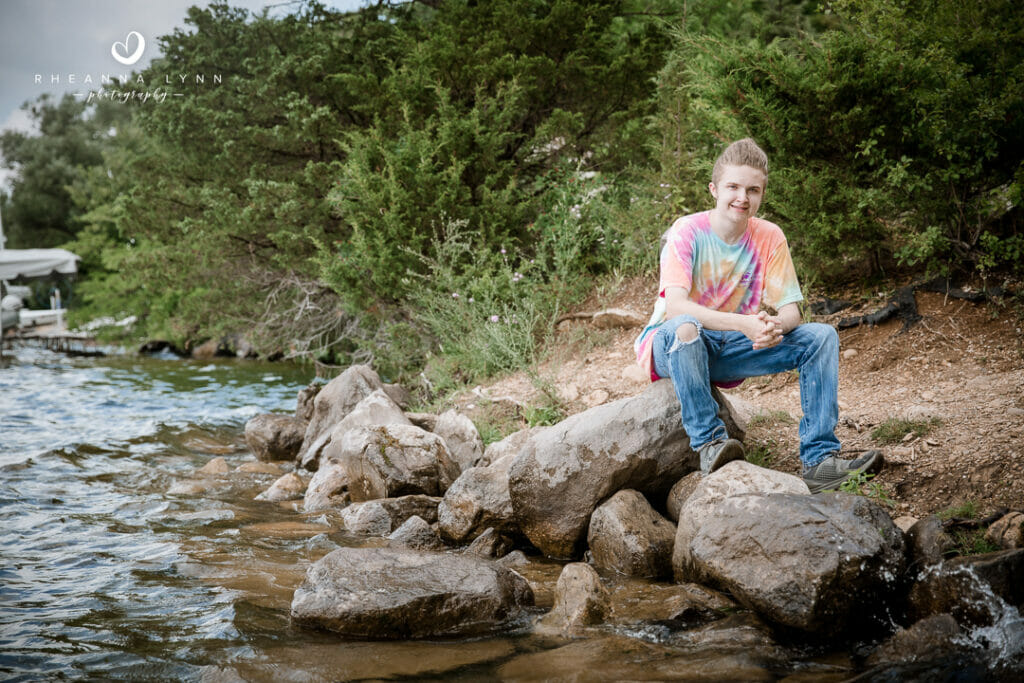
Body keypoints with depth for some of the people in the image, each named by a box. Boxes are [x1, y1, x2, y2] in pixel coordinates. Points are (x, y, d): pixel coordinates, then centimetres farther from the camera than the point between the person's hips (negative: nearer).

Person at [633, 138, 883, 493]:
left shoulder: (769, 237, -3)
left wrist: (775, 327, -32)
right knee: (685, 327, -40)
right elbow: (675, 306, -30)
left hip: (732, 351, 5)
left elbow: (790, 310, -6)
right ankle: (709, 443, -31)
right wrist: (745, 324, -42)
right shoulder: (687, 232, -17)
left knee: (822, 336, -12)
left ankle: (819, 458, -17)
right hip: (672, 347, -5)